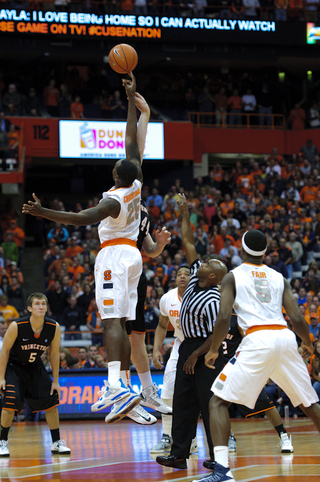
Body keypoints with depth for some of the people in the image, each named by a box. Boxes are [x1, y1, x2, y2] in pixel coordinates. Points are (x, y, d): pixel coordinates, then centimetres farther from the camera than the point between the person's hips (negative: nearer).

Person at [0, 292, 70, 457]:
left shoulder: (54, 328, -18)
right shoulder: (17, 326, -28)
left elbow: (54, 354, -4)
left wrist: (55, 381, -2)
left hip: (35, 366, 4)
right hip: (14, 366, -4)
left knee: (51, 401, -3)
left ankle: (56, 443, 9)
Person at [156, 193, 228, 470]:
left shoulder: (212, 300, -19)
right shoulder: (194, 281, 4)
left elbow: (217, 334, -20)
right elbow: (189, 244, 9)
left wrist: (195, 355, -16)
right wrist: (185, 213, 9)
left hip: (206, 352, -9)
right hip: (188, 347, 9)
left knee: (209, 404, -5)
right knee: (183, 403, 7)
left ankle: (218, 455, 0)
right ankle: (179, 454, 9)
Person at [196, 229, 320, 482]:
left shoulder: (233, 276, 10)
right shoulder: (279, 277, 20)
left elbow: (224, 316, -4)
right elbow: (297, 318, 11)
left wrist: (214, 350, 9)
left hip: (257, 340, -4)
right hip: (285, 338, 4)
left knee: (218, 402, 1)